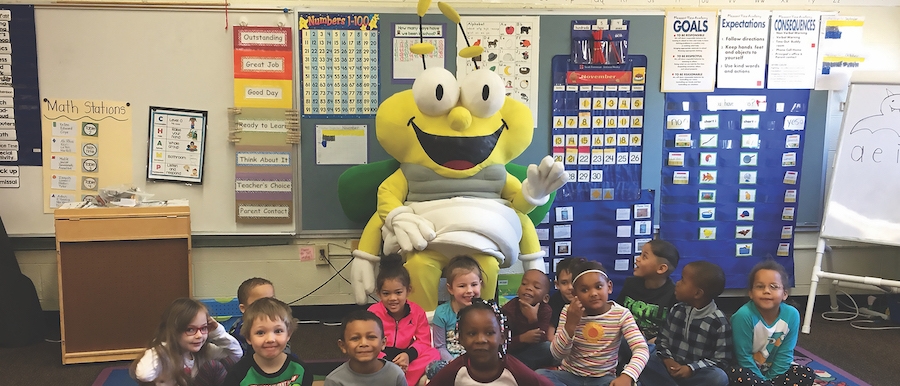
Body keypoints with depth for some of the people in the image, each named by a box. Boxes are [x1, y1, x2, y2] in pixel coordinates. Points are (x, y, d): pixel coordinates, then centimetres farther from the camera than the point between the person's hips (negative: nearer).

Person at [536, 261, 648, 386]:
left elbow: (641, 349, -19)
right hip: (570, 375, 2)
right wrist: (570, 324, -24)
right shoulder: (569, 312, -5)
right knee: (539, 375, -29)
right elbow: (557, 354, -8)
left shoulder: (621, 314, -8)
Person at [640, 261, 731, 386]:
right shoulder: (677, 310, 3)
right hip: (671, 367, 4)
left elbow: (721, 360, -9)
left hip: (697, 373, -4)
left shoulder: (719, 322, -12)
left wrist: (691, 368, -19)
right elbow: (662, 339, 11)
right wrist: (667, 359, -9)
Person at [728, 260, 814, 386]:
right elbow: (743, 356, -19)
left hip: (773, 370, 5)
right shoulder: (744, 315, -27)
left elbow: (785, 354, -7)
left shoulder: (792, 315, -15)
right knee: (737, 375, -35)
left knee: (807, 374, -12)